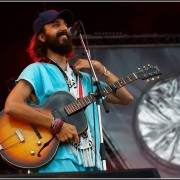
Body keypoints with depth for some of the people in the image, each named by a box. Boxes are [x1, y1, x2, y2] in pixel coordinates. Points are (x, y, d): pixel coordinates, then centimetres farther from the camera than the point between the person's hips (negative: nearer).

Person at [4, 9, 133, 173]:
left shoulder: (84, 78, 21)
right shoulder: (37, 70, 1)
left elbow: (126, 99, 18)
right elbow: (11, 106, -16)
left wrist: (99, 67, 9)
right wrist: (57, 124, -17)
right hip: (60, 164, -6)